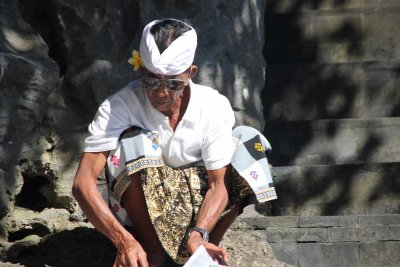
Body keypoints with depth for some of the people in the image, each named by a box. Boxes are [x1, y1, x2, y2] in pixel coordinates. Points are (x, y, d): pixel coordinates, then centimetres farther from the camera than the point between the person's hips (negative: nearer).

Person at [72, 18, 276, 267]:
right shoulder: (119, 106, -23)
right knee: (134, 141, -31)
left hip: (197, 208, 2)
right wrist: (122, 239, -45)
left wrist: (198, 236, -37)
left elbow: (219, 184, -18)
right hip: (140, 211, -2)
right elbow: (83, 182, -30)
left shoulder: (214, 106, -17)